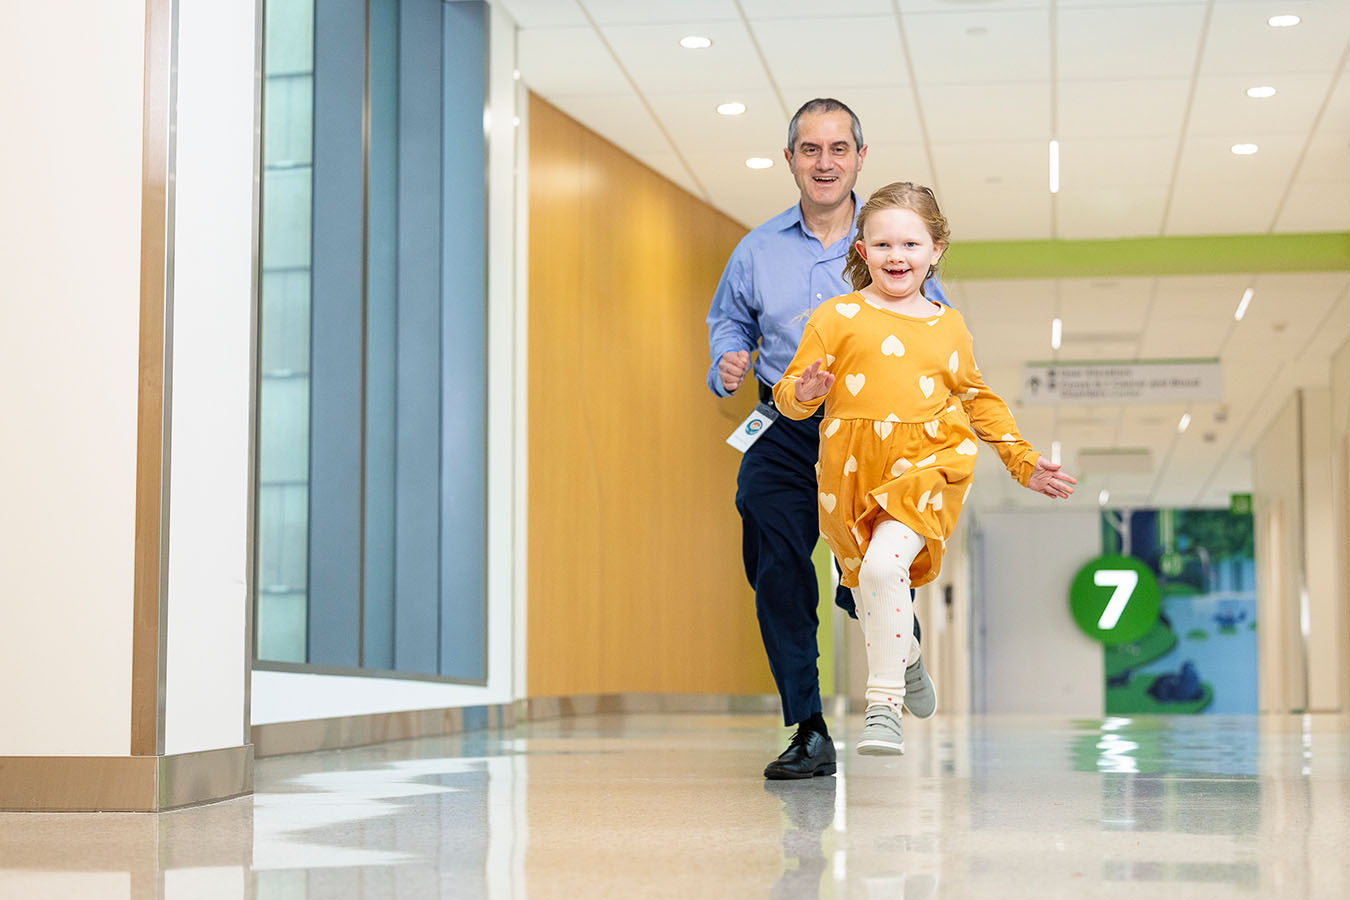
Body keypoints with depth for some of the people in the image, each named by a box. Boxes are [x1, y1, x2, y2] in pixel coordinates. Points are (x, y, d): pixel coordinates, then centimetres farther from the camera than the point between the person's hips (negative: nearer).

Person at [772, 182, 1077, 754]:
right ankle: (903, 656, 47)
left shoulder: (948, 327, 14)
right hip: (853, 470, 1)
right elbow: (789, 393, 3)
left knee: (884, 565, -25)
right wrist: (804, 394, -21)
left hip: (928, 465, -1)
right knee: (868, 587, 13)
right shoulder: (837, 317, 4)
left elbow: (978, 400, 27)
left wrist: (1023, 460, 24)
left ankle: (884, 705, -19)